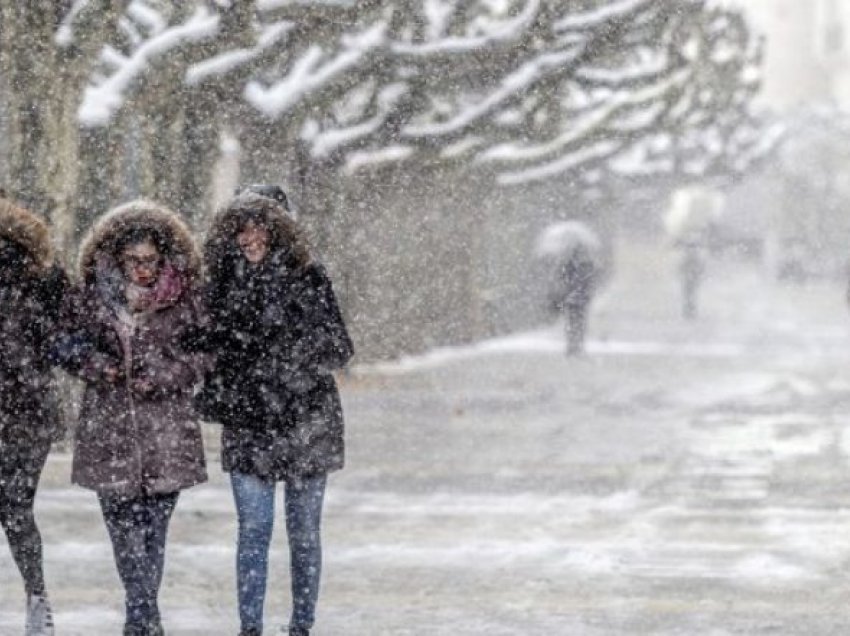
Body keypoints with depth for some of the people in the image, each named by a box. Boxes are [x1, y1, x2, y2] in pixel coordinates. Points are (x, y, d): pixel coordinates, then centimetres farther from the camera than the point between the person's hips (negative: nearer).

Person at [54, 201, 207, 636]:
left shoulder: (181, 298, 3)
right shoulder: (93, 296, 5)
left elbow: (198, 359, 4)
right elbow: (67, 345, 11)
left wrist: (158, 376, -11)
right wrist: (95, 364, -9)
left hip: (165, 430, -1)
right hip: (109, 428, 1)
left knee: (154, 524, 1)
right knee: (122, 522, -5)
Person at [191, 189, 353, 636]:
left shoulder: (307, 276, -1)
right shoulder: (223, 281, 6)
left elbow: (339, 348, 0)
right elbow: (212, 347, 16)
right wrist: (213, 399, 4)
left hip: (306, 422, -1)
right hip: (247, 423, 1)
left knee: (305, 531, 4)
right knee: (253, 530, -3)